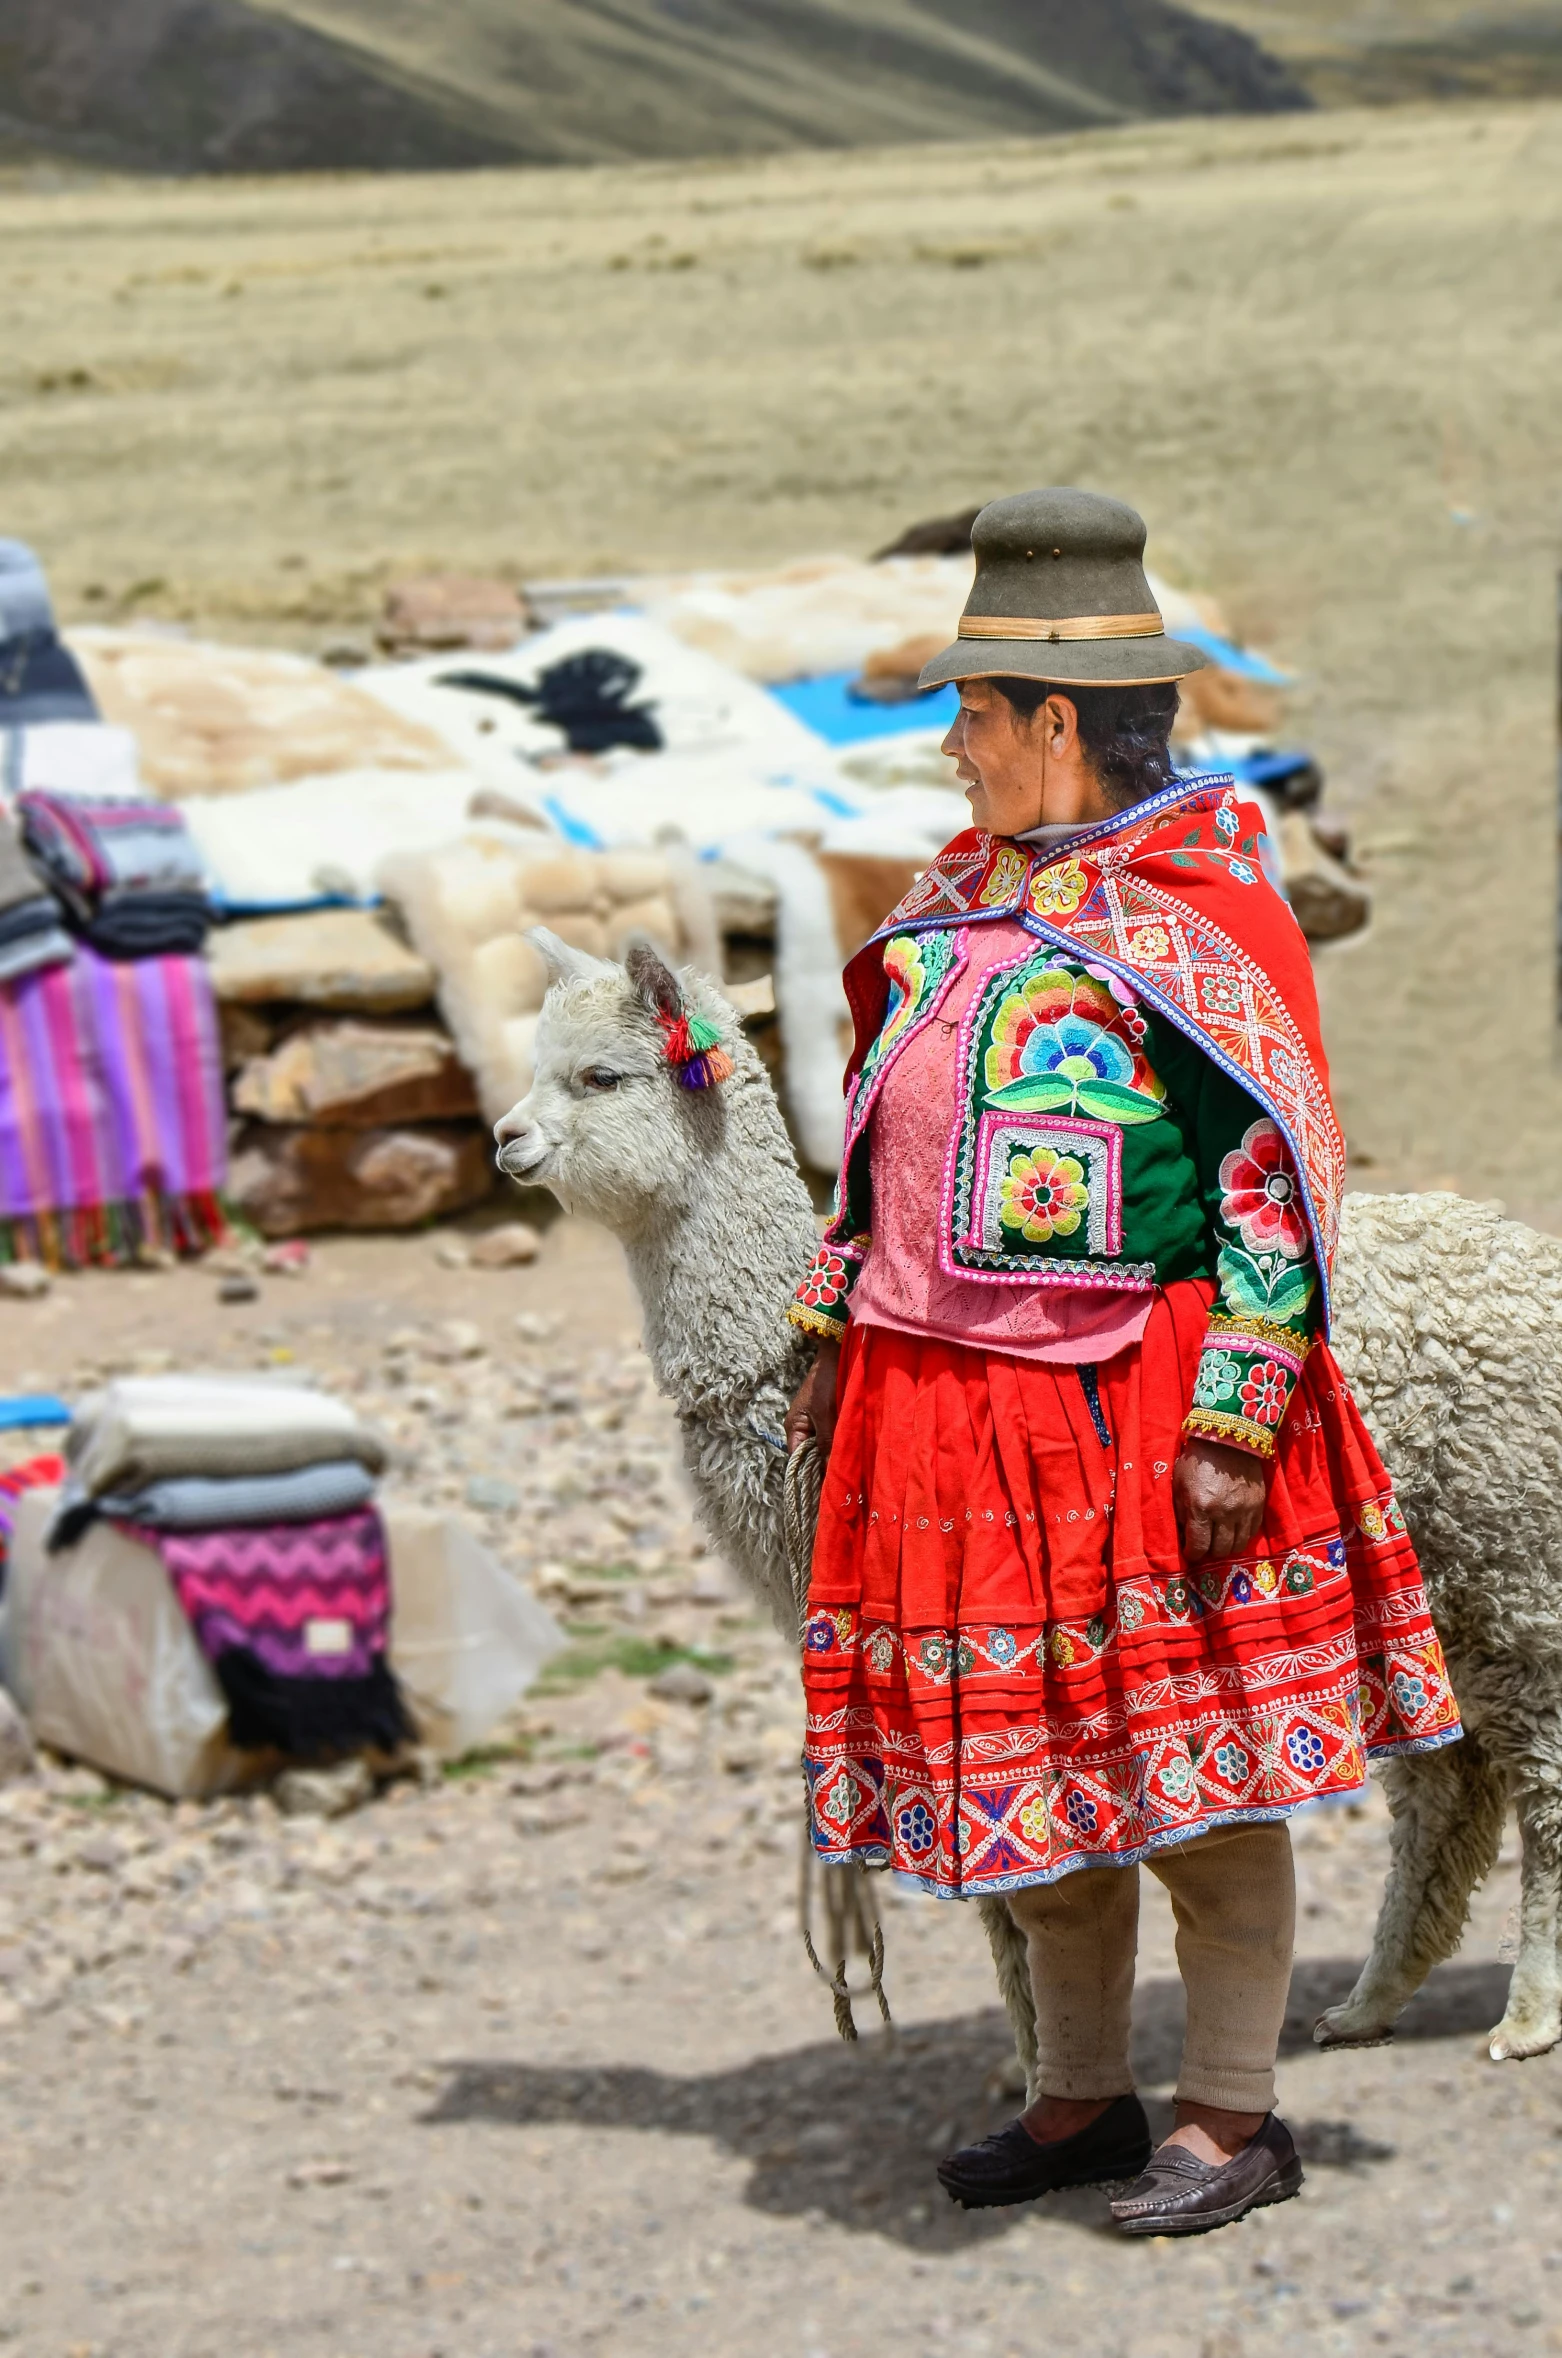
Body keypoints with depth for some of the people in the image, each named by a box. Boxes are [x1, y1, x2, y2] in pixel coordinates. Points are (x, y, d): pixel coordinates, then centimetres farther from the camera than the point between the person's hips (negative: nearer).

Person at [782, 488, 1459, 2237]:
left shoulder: (1194, 907, -11)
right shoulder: (959, 898, 14)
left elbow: (1284, 1173, -13)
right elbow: (883, 1139, 22)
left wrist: (1234, 1418, -18)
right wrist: (833, 1337, 20)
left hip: (1139, 1410, -8)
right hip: (952, 1404, 8)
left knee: (1188, 1762, -1)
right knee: (1025, 1749, 12)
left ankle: (1235, 2121, 10)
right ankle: (1082, 2098, 25)